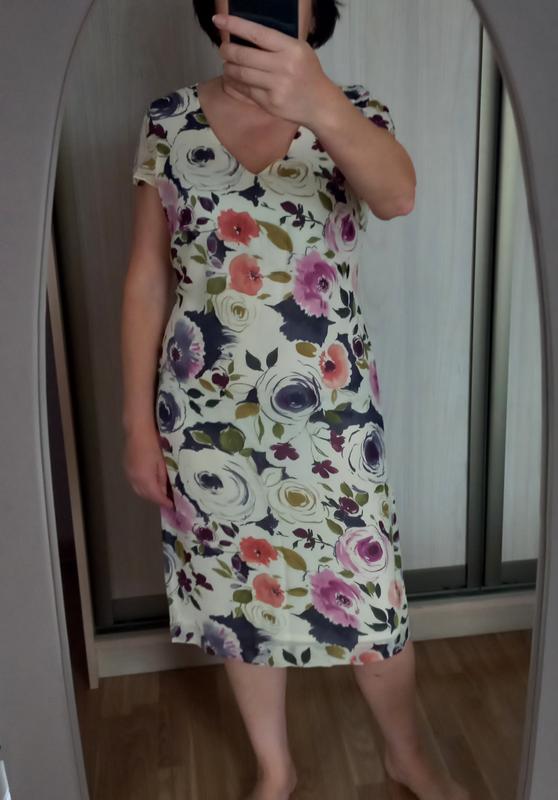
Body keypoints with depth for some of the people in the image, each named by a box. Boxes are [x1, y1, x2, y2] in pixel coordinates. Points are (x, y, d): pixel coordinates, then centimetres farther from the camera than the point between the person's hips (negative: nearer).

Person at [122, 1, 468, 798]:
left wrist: (322, 105, -48)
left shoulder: (352, 110, -3)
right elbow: (146, 278, 1)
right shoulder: (168, 121, 1)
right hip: (208, 414, 2)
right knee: (241, 594, 15)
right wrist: (137, 423, -1)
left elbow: (398, 196, -27)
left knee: (368, 595, 11)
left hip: (331, 409, -1)